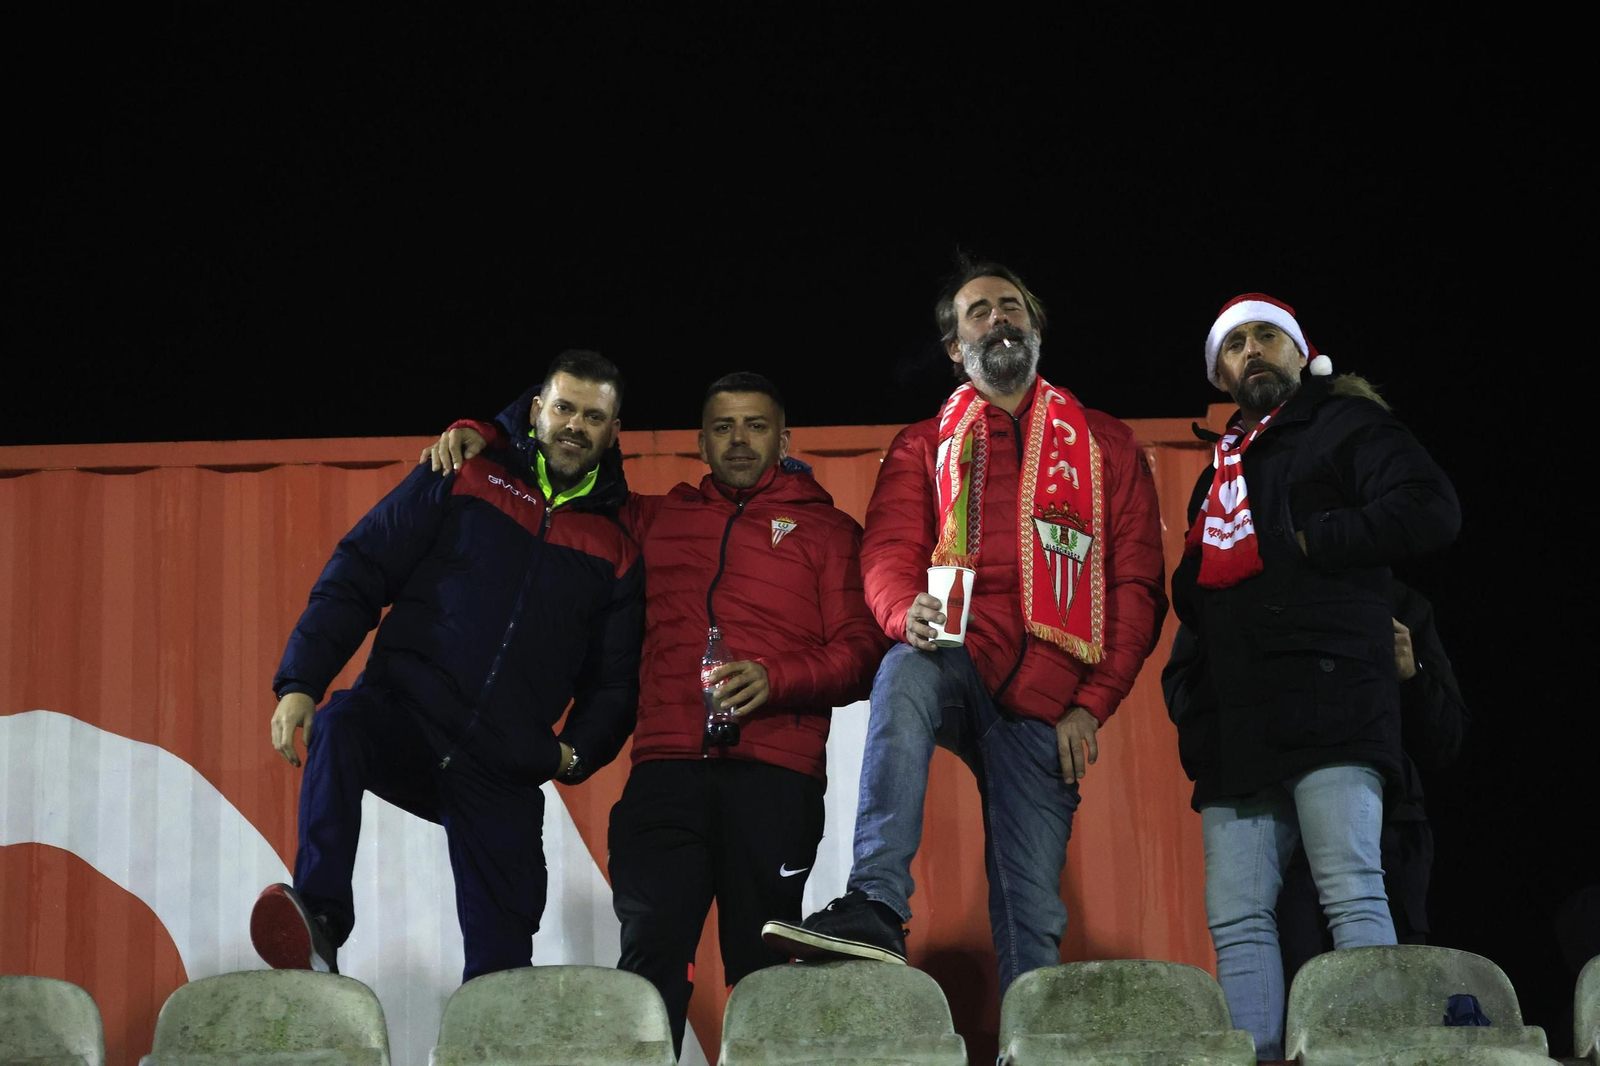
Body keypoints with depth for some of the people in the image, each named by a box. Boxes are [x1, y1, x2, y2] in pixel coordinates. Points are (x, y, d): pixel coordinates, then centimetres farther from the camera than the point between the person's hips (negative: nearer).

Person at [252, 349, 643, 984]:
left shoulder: (616, 556, 12)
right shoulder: (459, 483, 6)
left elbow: (614, 682, 19)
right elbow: (356, 575, 1)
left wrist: (576, 752, 0)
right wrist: (301, 682, -12)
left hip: (503, 779, 2)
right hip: (403, 722, -2)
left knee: (502, 965, -3)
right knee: (340, 727, -36)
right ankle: (320, 924, -36)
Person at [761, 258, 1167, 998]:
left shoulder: (1106, 445, 19)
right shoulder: (923, 447, 19)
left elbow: (1135, 584, 11)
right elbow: (888, 553, 3)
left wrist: (1093, 703, -2)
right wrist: (908, 612, -22)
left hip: (1047, 708, 1)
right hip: (959, 667, -1)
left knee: (1034, 916, -7)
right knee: (905, 672, -37)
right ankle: (876, 912, -46)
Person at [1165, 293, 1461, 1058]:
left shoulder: (1345, 424, 9)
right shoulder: (1222, 465, 30)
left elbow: (1431, 511, -7)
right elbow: (1190, 592, 34)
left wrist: (1306, 541, -6)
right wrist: (1192, 582, 10)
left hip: (1329, 703, -7)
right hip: (1236, 725, 7)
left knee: (1352, 895, -16)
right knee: (1236, 917, -3)